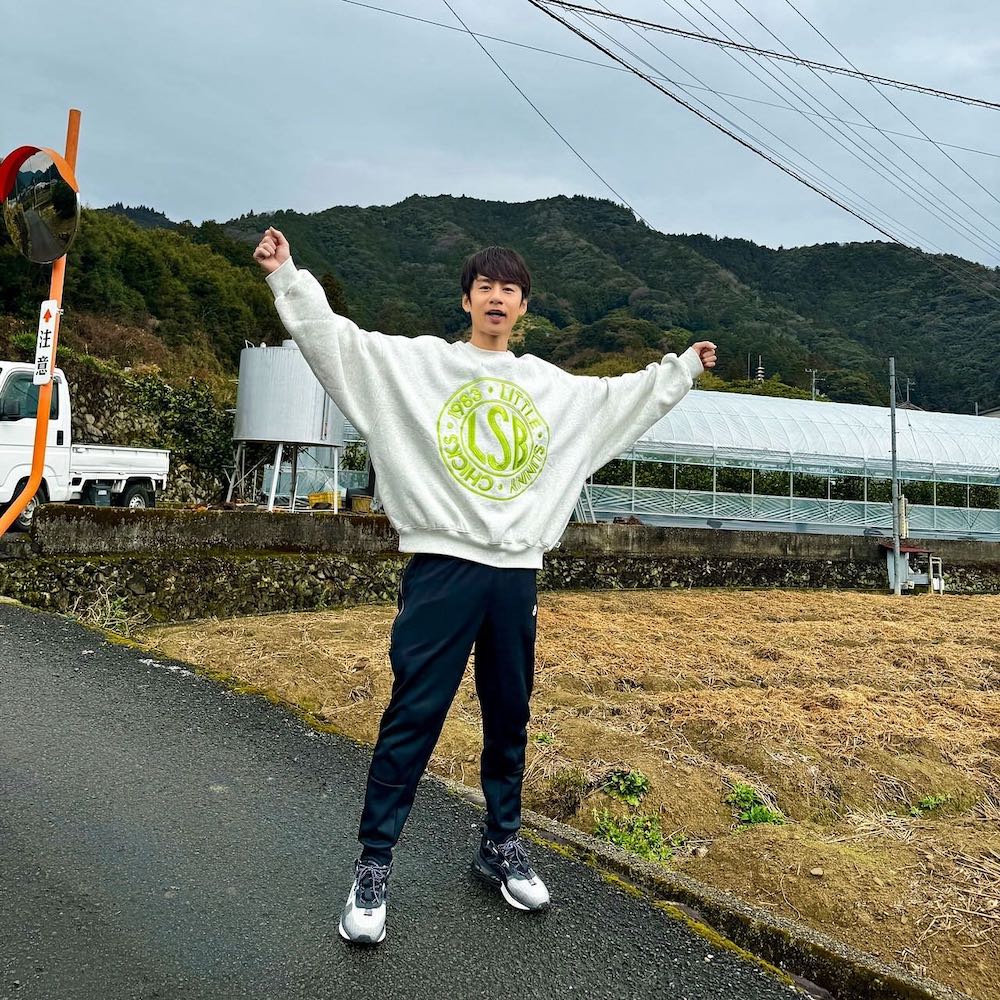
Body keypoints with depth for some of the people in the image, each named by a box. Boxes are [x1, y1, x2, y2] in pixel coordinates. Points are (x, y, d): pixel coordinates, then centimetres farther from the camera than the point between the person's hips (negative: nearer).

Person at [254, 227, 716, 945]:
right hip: (442, 567, -4)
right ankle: (375, 864, 12)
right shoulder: (417, 361, 5)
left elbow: (624, 400, 28)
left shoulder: (555, 386, 15)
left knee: (510, 717, 13)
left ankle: (502, 845, 31)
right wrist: (287, 275, -13)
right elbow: (338, 340, -4)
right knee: (413, 716, -2)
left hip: (517, 573, 4)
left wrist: (684, 367, 32)